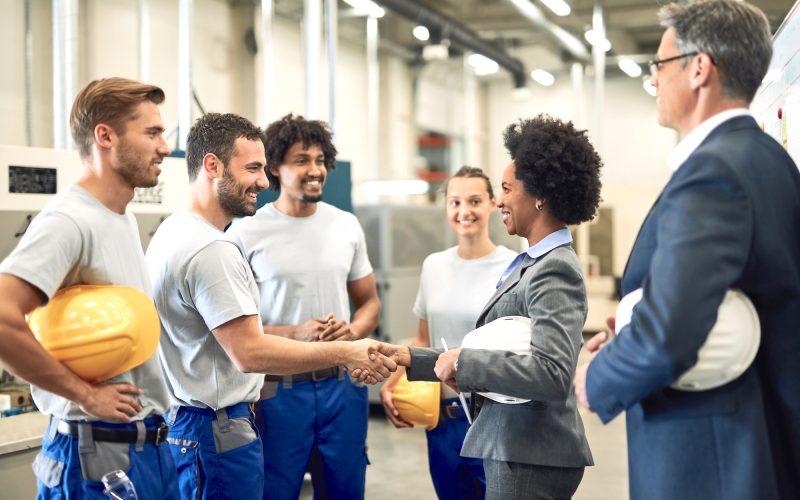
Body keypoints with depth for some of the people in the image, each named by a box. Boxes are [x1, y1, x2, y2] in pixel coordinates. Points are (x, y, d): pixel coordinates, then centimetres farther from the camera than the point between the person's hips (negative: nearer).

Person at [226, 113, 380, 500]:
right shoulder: (246, 234, -8)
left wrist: (351, 332, -7)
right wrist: (294, 334, -19)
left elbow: (369, 301, 15)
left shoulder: (346, 225, 7)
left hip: (343, 384, 4)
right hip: (279, 388, -4)